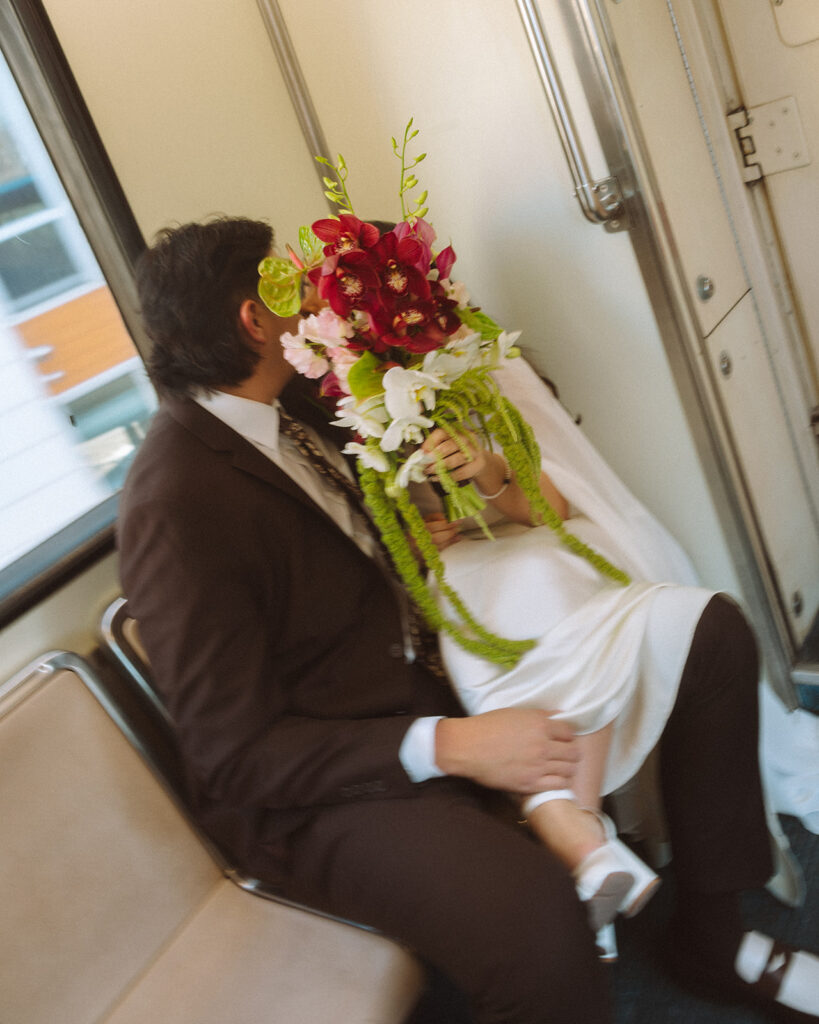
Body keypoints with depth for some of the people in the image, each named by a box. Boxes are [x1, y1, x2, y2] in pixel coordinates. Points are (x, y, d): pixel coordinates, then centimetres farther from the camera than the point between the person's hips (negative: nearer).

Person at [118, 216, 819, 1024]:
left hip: (426, 672, 9)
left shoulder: (294, 403, 1)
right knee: (530, 917, -40)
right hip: (317, 789, -8)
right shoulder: (173, 507, -22)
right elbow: (235, 752, -20)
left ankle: (712, 930, 17)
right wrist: (448, 747, -26)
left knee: (714, 637, 3)